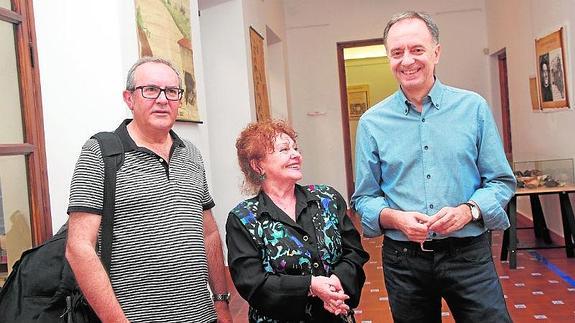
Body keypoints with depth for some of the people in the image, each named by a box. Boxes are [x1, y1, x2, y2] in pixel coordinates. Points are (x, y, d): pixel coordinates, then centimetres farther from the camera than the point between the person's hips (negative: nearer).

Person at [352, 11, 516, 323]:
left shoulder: (473, 107, -1)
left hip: (468, 253, 0)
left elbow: (501, 181, 2)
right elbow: (364, 198, 3)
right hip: (403, 259, 1)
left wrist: (467, 210, -17)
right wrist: (395, 218, -17)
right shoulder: (372, 122, 0)